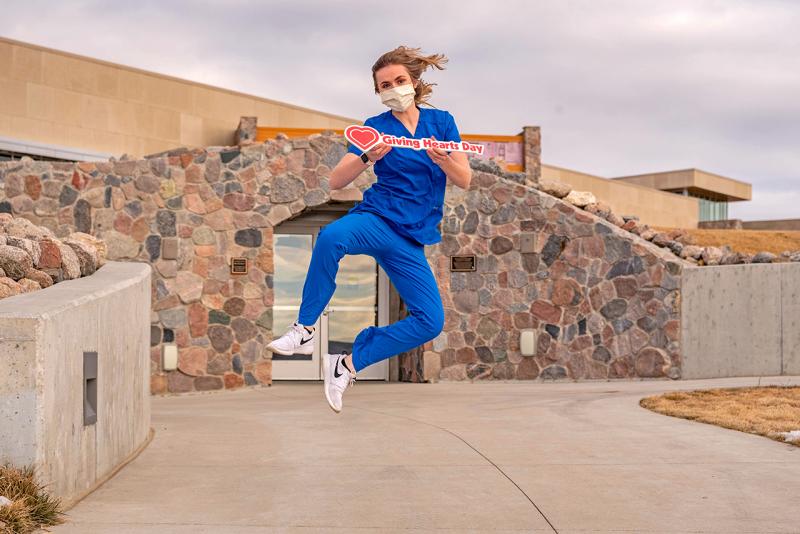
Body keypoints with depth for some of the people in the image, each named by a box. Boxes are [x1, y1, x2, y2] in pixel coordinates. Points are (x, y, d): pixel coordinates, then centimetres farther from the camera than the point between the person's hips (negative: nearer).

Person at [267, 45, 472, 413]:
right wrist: (368, 158, -22)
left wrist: (442, 159, -19)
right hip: (377, 218, -2)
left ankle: (347, 364, -3)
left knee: (431, 322, -15)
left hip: (412, 237, 3)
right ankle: (304, 330, -27)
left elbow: (464, 180, 3)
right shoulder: (375, 127, 5)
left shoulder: (440, 121, 10)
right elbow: (335, 182, -3)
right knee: (331, 236, -39)